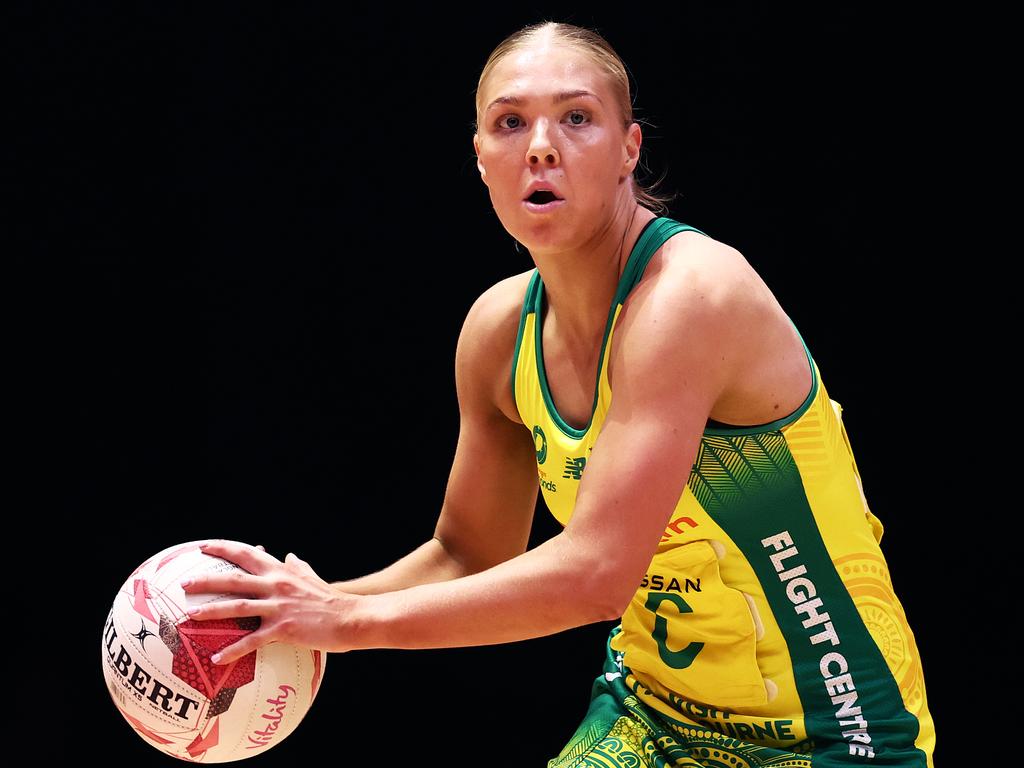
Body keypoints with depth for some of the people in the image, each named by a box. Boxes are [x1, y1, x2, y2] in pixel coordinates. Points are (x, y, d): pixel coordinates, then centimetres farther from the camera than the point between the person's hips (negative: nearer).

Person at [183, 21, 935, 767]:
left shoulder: (690, 292, -23)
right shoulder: (500, 328, -1)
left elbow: (593, 574, -29)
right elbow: (469, 557, 11)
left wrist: (352, 619, -24)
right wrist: (306, 609, -4)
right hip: (654, 708, 6)